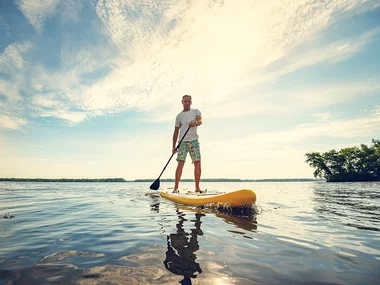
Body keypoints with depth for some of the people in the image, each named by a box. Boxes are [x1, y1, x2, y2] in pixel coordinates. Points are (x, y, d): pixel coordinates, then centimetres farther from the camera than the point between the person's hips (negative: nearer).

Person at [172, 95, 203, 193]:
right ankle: (176, 187, -3)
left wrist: (195, 123, -35)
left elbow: (200, 121, -10)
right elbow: (176, 132, 11)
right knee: (180, 164, -10)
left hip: (194, 141, 1)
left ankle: (197, 187, 5)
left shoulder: (196, 111, 11)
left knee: (197, 163, -5)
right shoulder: (179, 116, 11)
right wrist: (174, 146, 4)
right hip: (183, 142, 0)